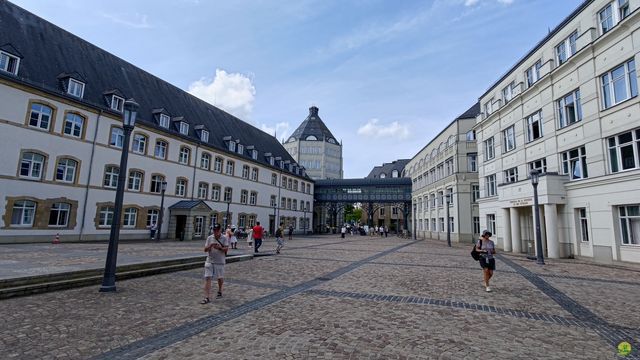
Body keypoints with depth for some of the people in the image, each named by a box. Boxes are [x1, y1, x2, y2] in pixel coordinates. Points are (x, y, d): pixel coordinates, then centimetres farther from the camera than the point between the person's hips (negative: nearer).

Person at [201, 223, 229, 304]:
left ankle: (220, 291, 38)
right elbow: (205, 250, 2)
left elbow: (226, 249, -10)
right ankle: (207, 297, -4)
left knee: (220, 278, 12)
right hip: (209, 261, 1)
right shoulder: (209, 238, 2)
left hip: (220, 262, -1)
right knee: (207, 278, -6)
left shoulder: (224, 238, -4)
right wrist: (210, 246, -17)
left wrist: (219, 247, -27)